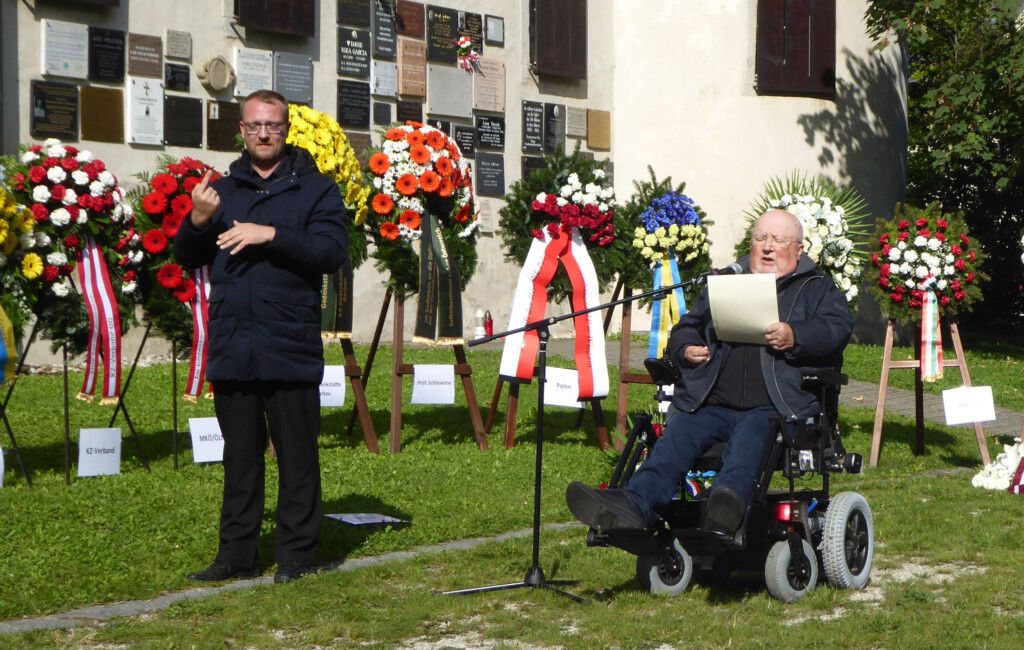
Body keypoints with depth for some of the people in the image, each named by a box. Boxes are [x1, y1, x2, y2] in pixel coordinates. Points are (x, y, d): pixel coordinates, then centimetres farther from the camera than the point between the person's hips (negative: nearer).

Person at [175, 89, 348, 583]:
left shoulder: (315, 189, 3)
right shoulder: (222, 190, 16)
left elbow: (332, 253, -11)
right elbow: (186, 259, 12)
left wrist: (271, 235, -20)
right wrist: (197, 222, -8)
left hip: (290, 350, -4)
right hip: (231, 350, 4)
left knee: (297, 456, 1)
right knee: (240, 456, 10)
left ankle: (296, 555, 9)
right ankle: (237, 555, 17)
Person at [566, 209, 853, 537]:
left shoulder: (816, 288, 18)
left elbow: (839, 326, -1)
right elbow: (686, 327, 31)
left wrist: (794, 337, -21)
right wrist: (686, 349, 6)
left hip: (770, 408, -4)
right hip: (711, 404, 4)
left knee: (748, 437, -37)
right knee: (676, 436, -26)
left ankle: (729, 501, -65)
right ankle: (634, 504, -48)